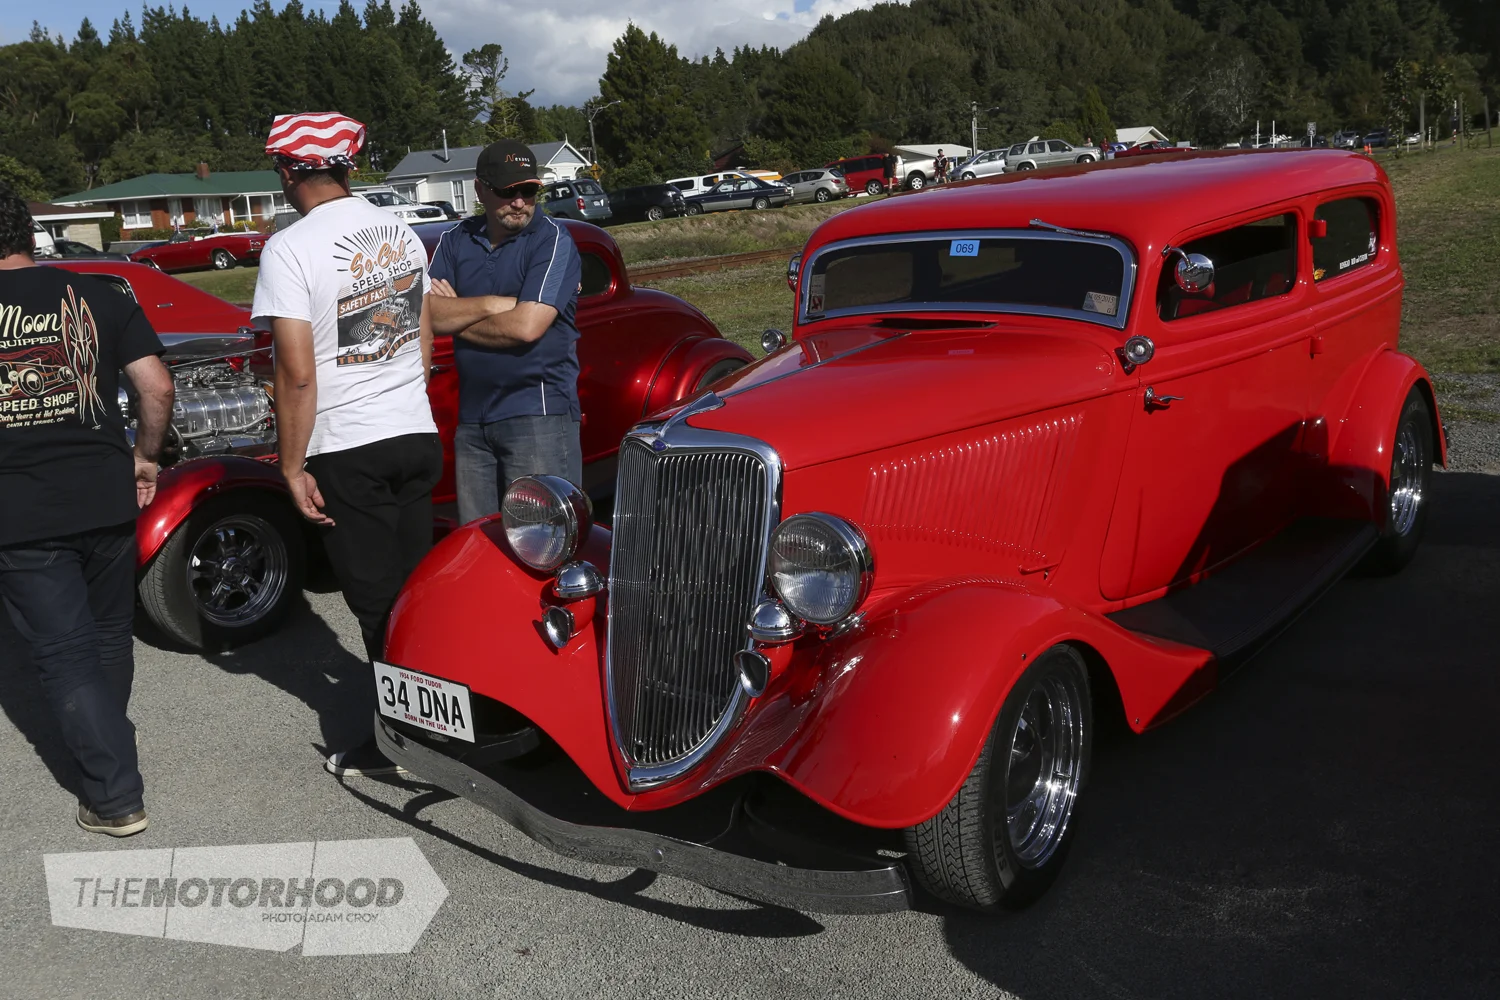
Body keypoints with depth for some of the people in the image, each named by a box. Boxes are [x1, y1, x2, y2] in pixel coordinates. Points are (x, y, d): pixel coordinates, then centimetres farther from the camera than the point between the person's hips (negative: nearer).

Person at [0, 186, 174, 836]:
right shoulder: (96, 295, 1)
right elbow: (156, 387, -3)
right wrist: (144, 457, 10)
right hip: (106, 498, 3)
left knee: (64, 655, 4)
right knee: (109, 637, 20)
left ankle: (114, 797, 2)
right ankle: (104, 749, 40)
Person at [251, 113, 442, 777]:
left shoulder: (290, 249, -13)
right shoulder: (401, 233, 6)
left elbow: (298, 374, -17)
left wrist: (293, 466, -9)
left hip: (348, 450, -6)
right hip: (418, 435, 6)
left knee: (376, 599, 4)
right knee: (414, 586, 15)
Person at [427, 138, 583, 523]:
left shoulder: (552, 239, -6)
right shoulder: (456, 241, 11)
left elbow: (526, 327, -17)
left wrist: (456, 315, -3)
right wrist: (493, 304, -11)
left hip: (537, 412, -5)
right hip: (471, 417, 6)